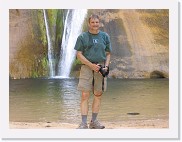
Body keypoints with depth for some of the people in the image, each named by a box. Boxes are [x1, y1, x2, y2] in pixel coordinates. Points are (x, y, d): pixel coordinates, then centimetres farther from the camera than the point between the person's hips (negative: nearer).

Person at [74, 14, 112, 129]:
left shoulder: (105, 36, 11)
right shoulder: (82, 37, 3)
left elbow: (108, 54, 14)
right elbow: (79, 54, -1)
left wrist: (106, 66, -3)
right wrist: (92, 65, -11)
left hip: (100, 67, 3)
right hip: (87, 67, -2)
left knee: (98, 95, 3)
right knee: (85, 95, -7)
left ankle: (94, 121, 12)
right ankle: (84, 123, -7)